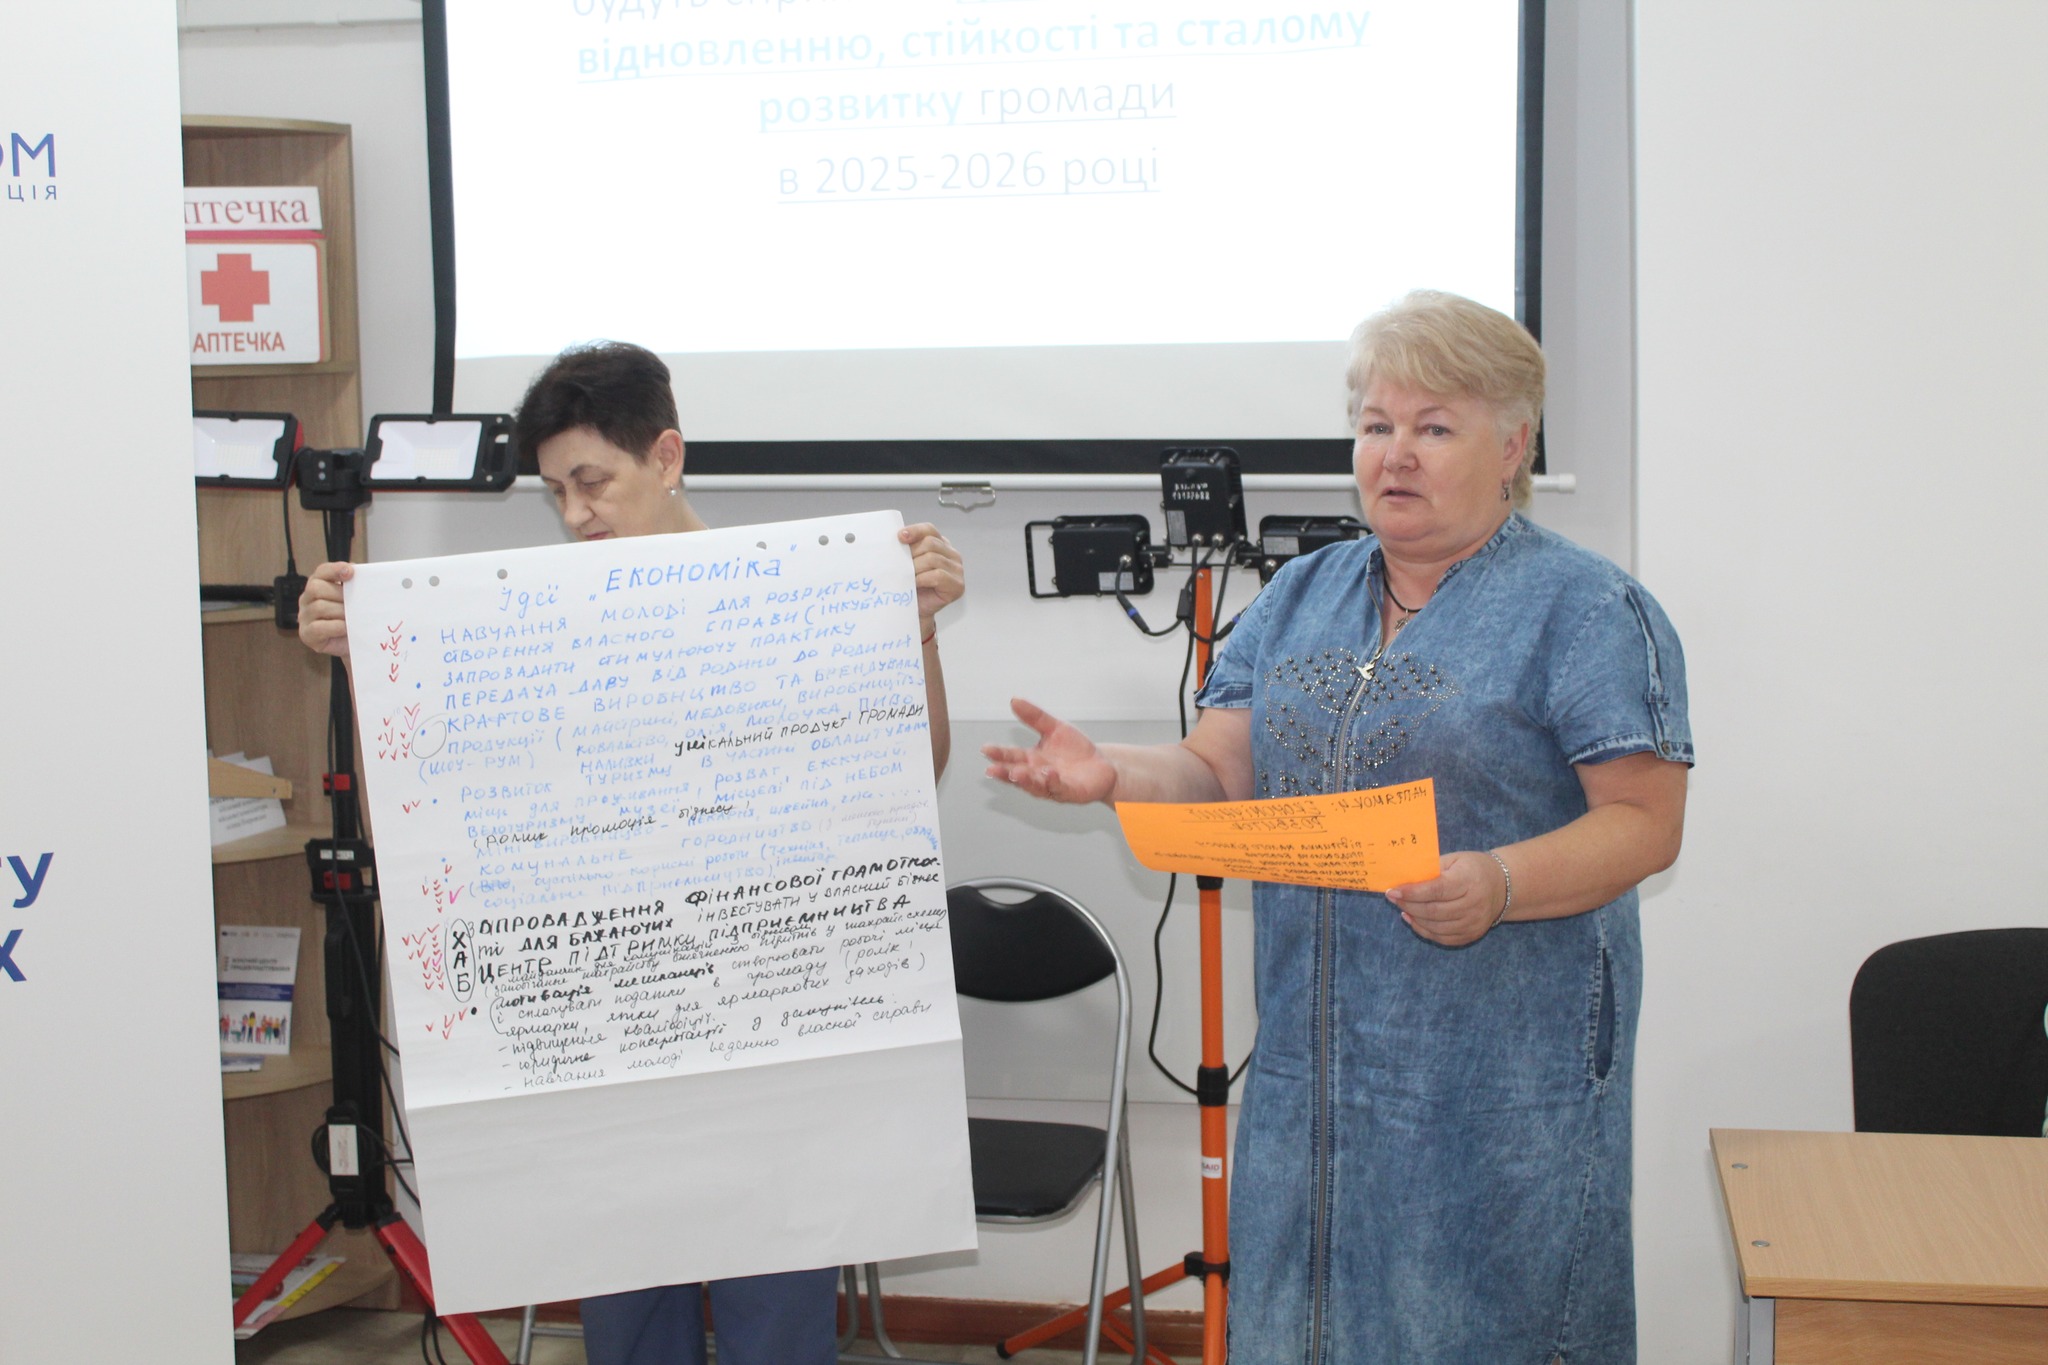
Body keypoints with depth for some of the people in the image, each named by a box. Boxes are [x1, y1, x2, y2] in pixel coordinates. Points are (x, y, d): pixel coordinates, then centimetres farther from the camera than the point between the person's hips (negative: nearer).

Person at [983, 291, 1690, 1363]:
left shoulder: (1588, 610, -5)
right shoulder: (1304, 593, 12)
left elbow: (1645, 822, -11)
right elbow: (1219, 774, 9)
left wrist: (1500, 885, -27)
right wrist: (1110, 776, -11)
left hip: (1496, 1076, -5)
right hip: (1310, 1062, 5)